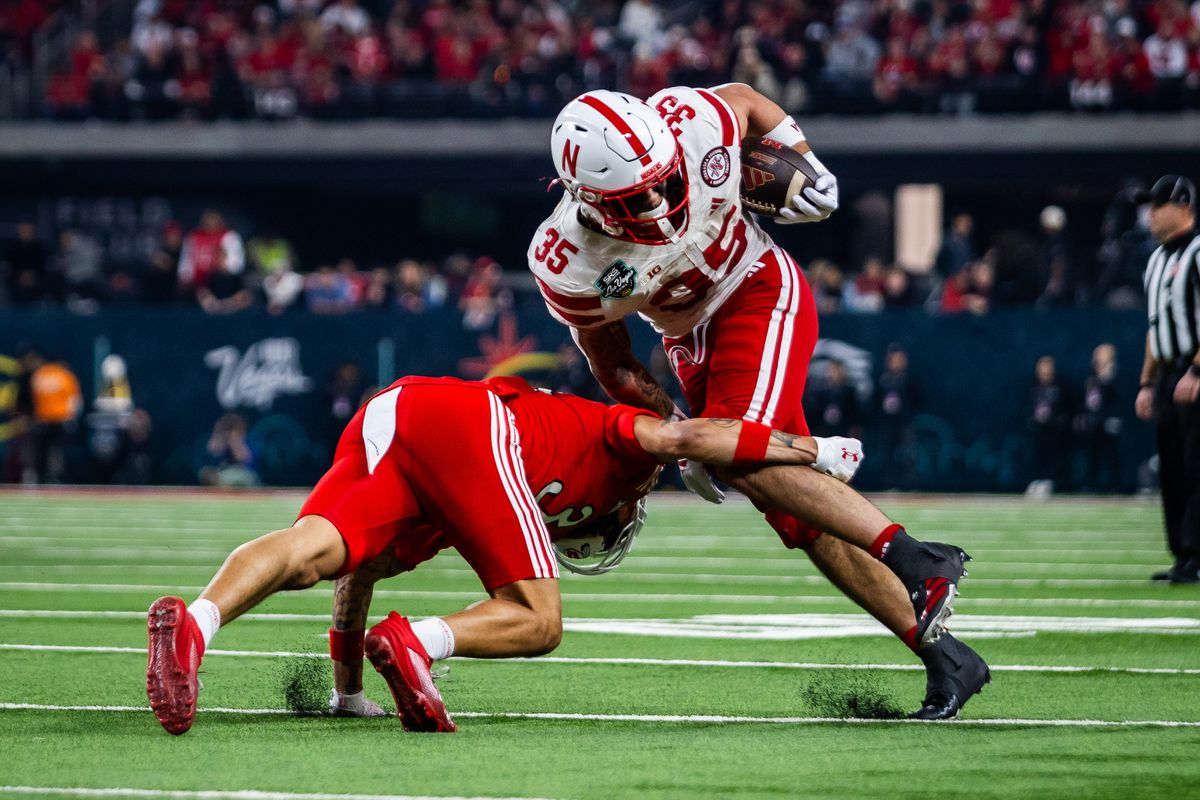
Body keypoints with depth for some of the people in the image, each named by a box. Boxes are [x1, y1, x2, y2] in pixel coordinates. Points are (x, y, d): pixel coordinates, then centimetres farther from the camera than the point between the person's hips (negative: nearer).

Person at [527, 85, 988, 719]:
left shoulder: (692, 124, -27)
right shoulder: (566, 267, -24)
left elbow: (748, 101, 0)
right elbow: (613, 364, -4)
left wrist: (802, 166, -8)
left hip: (760, 293, -3)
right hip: (691, 342, 3)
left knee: (742, 453, -29)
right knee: (803, 519, -2)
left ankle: (921, 561, -29)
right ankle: (944, 658, 3)